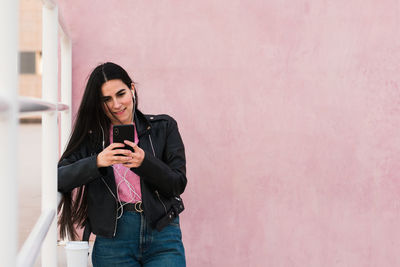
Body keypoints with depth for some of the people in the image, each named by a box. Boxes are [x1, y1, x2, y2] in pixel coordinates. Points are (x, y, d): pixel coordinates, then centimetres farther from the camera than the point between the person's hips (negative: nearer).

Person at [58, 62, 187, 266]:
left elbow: (178, 184, 0)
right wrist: (96, 162, -21)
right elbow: (58, 179, -6)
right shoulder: (91, 138, 7)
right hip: (112, 240, 0)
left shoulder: (163, 127, 6)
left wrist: (144, 162, -17)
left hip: (163, 236, 0)